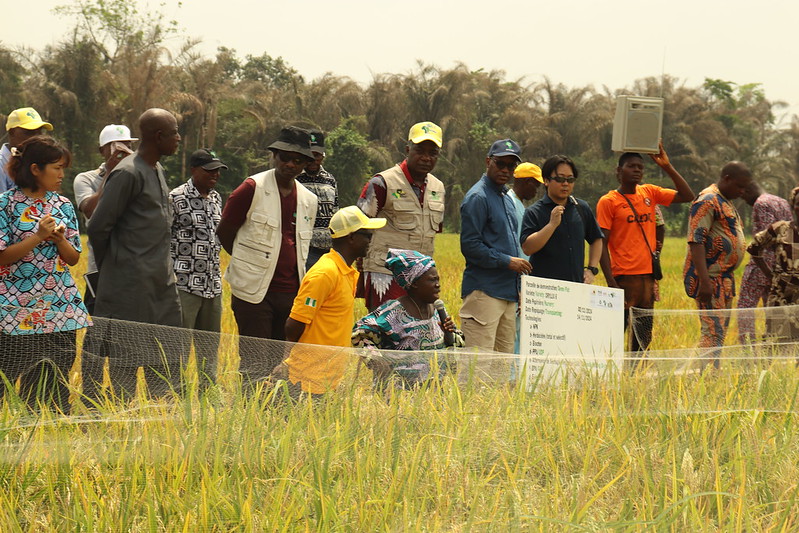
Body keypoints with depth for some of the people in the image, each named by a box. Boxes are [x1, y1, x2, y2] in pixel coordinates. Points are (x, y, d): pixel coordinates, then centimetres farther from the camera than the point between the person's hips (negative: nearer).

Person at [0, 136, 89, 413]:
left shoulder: (63, 205, 10)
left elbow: (73, 258, 12)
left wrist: (60, 239, -8)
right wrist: (38, 236, -16)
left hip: (61, 309, 5)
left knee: (58, 385, 3)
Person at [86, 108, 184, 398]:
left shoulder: (158, 171, 16)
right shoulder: (128, 173, -13)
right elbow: (98, 226, -14)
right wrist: (109, 269, -3)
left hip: (162, 282, 9)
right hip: (131, 285, -9)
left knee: (169, 359, 7)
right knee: (125, 361, -4)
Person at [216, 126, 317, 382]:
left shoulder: (308, 200, 11)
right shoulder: (253, 189, -5)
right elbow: (223, 233, 1)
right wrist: (253, 262, 7)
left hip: (291, 294, 5)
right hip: (254, 293, -5)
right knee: (254, 364, -5)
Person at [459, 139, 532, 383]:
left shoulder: (507, 199, 19)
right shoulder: (478, 197, -9)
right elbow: (470, 246, -16)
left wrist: (517, 289, 20)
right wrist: (507, 261, -15)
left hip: (507, 293, 9)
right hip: (483, 290, -9)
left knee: (503, 360, 10)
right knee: (479, 361, -12)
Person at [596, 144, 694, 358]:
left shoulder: (650, 193, 13)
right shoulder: (608, 202, -2)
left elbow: (687, 196, 13)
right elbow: (602, 244, -6)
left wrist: (668, 168, 4)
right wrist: (610, 282, -15)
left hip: (648, 275, 6)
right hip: (624, 276, -6)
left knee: (644, 334, 10)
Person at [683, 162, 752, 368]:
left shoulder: (726, 202, 18)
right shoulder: (708, 201, -14)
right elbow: (696, 242, -21)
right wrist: (705, 281, -27)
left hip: (725, 279, 10)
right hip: (710, 279, -10)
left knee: (720, 331, 10)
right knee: (713, 332, -15)